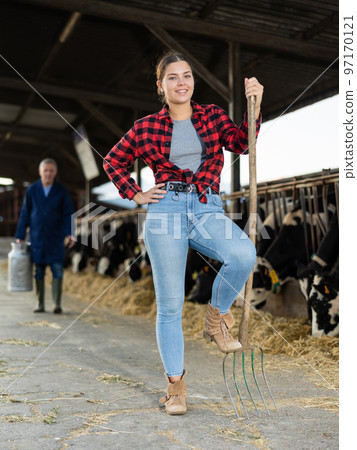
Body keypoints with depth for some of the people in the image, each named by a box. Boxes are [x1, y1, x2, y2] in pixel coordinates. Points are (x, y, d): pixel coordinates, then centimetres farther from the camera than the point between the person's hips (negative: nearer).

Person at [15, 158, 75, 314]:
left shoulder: (61, 192, 0)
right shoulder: (32, 190, 3)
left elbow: (68, 214, 2)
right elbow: (25, 214, 7)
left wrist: (70, 233, -11)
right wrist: (20, 236, 4)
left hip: (55, 238, -1)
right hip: (37, 238, 1)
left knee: (57, 270, -5)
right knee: (38, 272, 6)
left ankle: (57, 304, 1)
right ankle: (40, 304, 14)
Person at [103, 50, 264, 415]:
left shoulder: (212, 115, 13)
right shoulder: (147, 127, 8)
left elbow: (241, 143, -3)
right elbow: (113, 161, 18)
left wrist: (254, 107, -14)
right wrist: (135, 195, 8)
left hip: (207, 209, 2)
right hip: (166, 210, -1)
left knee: (244, 254, -30)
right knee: (170, 303, -1)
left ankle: (215, 318, -1)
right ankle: (175, 383, 16)